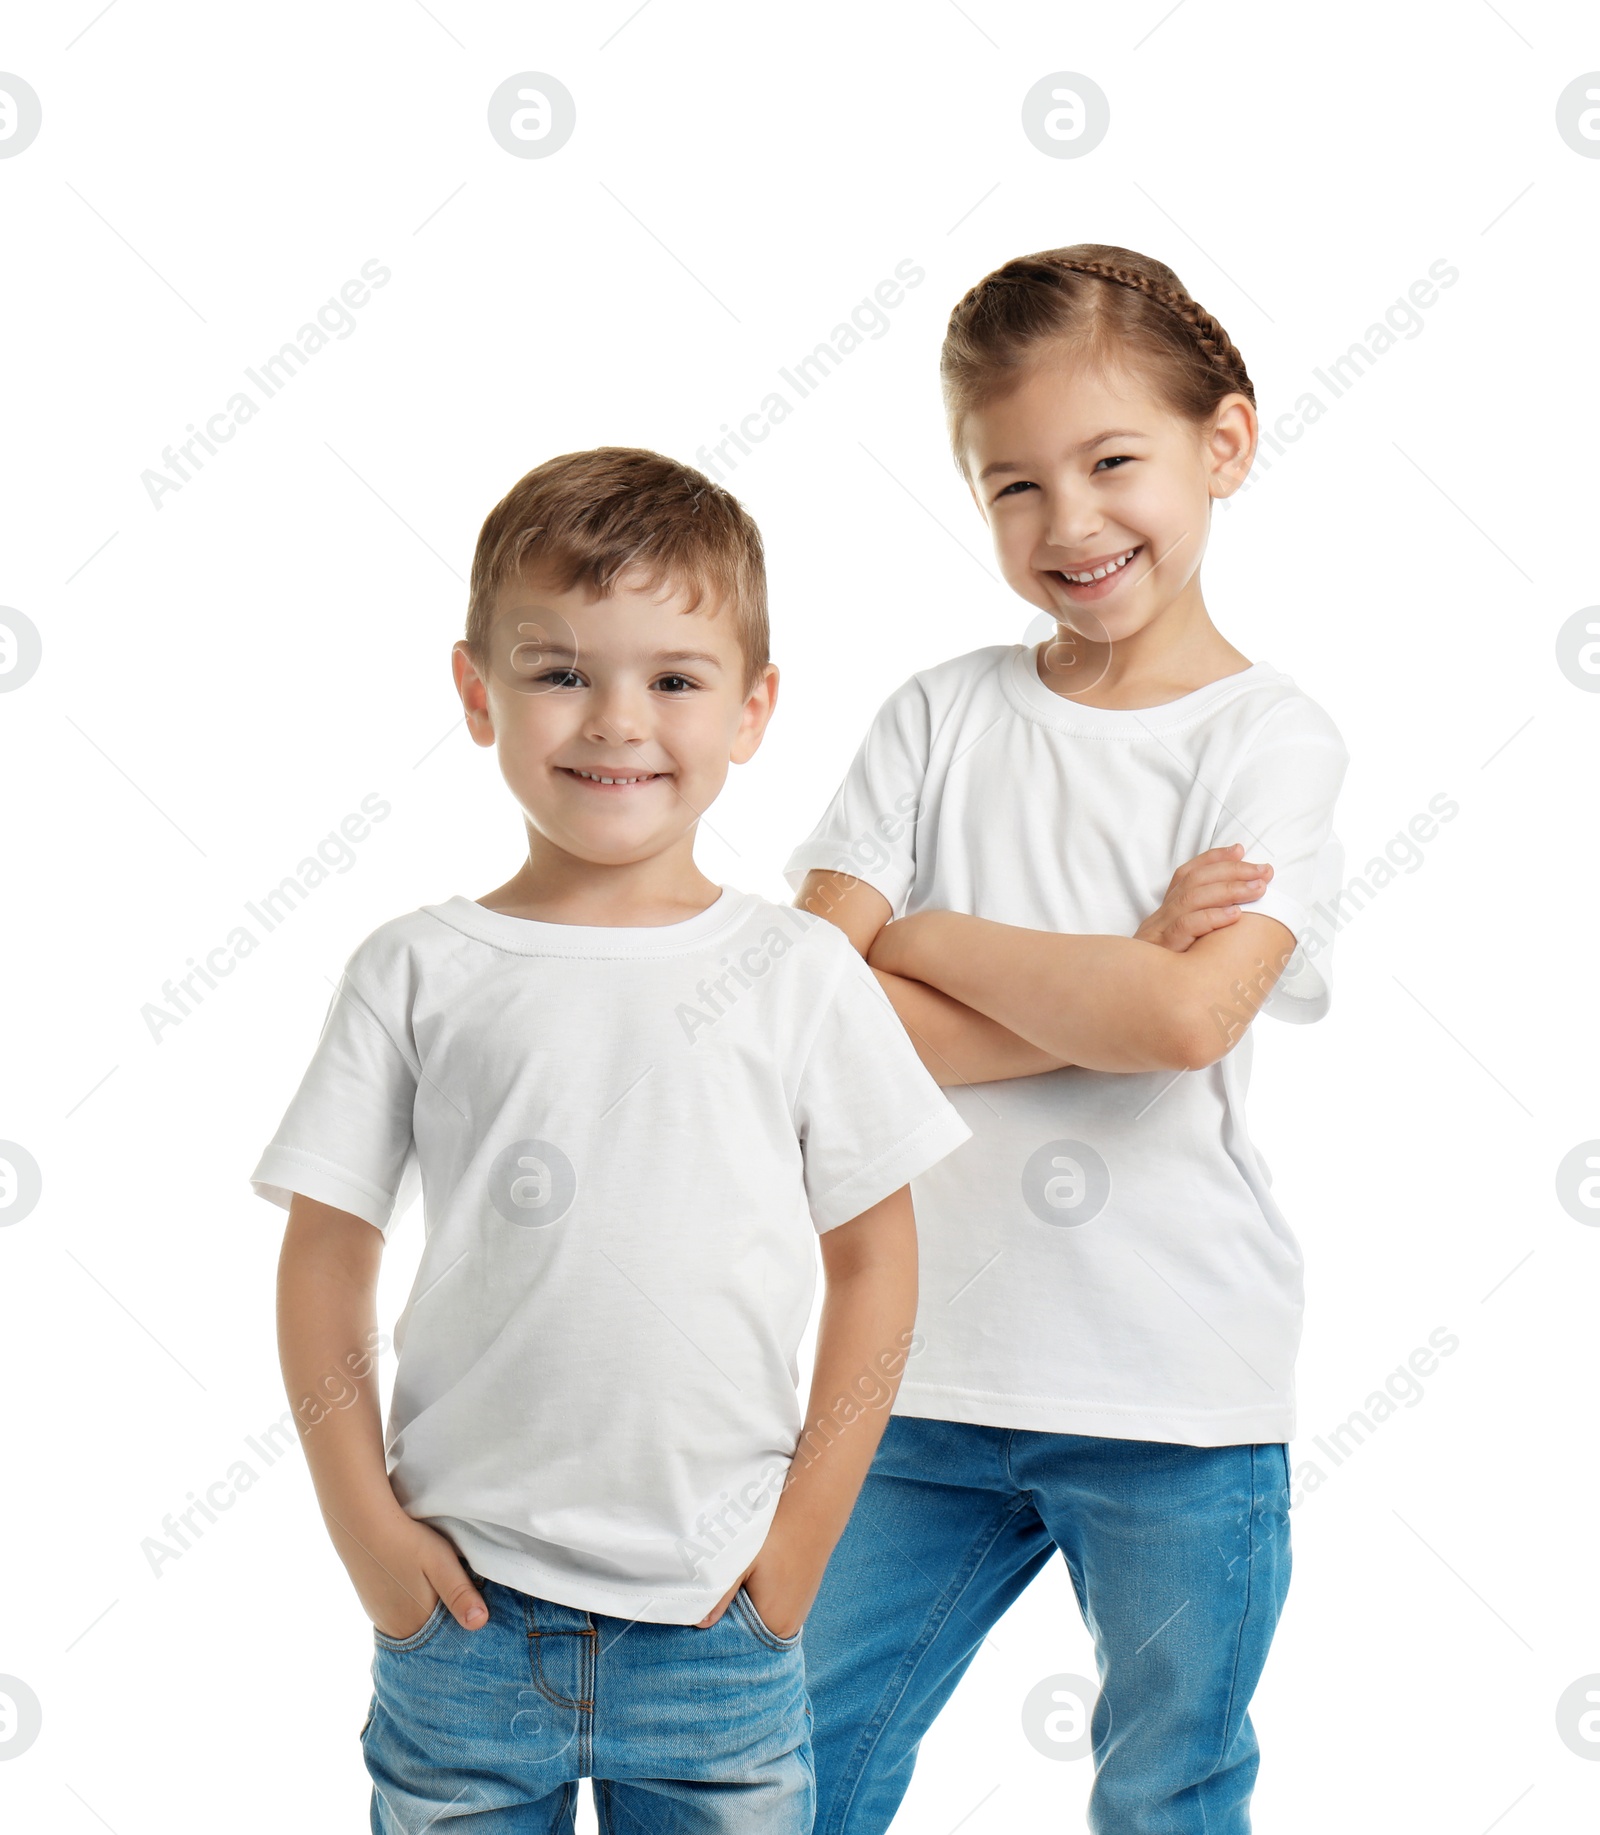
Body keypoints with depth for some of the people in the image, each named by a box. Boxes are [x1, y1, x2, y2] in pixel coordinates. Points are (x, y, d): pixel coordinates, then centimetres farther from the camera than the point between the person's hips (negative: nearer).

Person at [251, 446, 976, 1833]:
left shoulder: (801, 973, 0)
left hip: (718, 1622, 0)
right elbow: (326, 1256, 3)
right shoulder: (417, 974, 0)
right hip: (461, 1610, 0)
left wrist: (803, 1535, -1)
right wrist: (364, 1525, -2)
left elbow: (876, 1262, 4)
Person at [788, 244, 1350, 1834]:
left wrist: (927, 937, -9)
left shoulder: (1269, 739, -5)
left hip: (1178, 1397, -2)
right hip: (927, 1361, 3)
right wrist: (1108, 993, -15)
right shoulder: (942, 716, 3)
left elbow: (1187, 1016, -21)